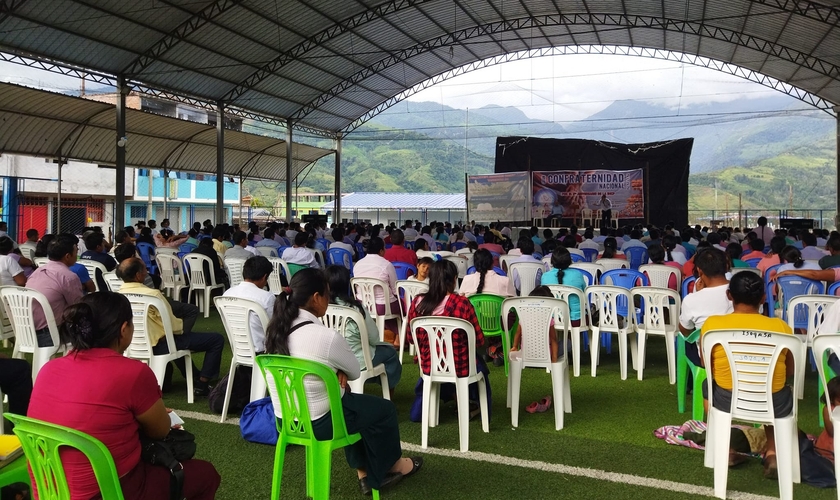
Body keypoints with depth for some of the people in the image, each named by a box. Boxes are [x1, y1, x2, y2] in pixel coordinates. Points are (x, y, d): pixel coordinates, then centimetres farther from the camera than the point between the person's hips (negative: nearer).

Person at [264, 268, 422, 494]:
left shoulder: (276, 328, -3)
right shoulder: (327, 337, -27)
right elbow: (355, 372, -8)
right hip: (317, 422, -7)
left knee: (355, 402, 30)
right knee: (385, 409, 16)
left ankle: (364, 472, 37)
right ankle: (390, 465, 42)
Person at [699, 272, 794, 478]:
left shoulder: (711, 324, -9)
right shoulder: (781, 327, -7)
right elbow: (790, 372, 8)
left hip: (727, 402, 0)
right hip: (774, 405, 1)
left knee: (708, 385, 33)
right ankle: (772, 453, 24)